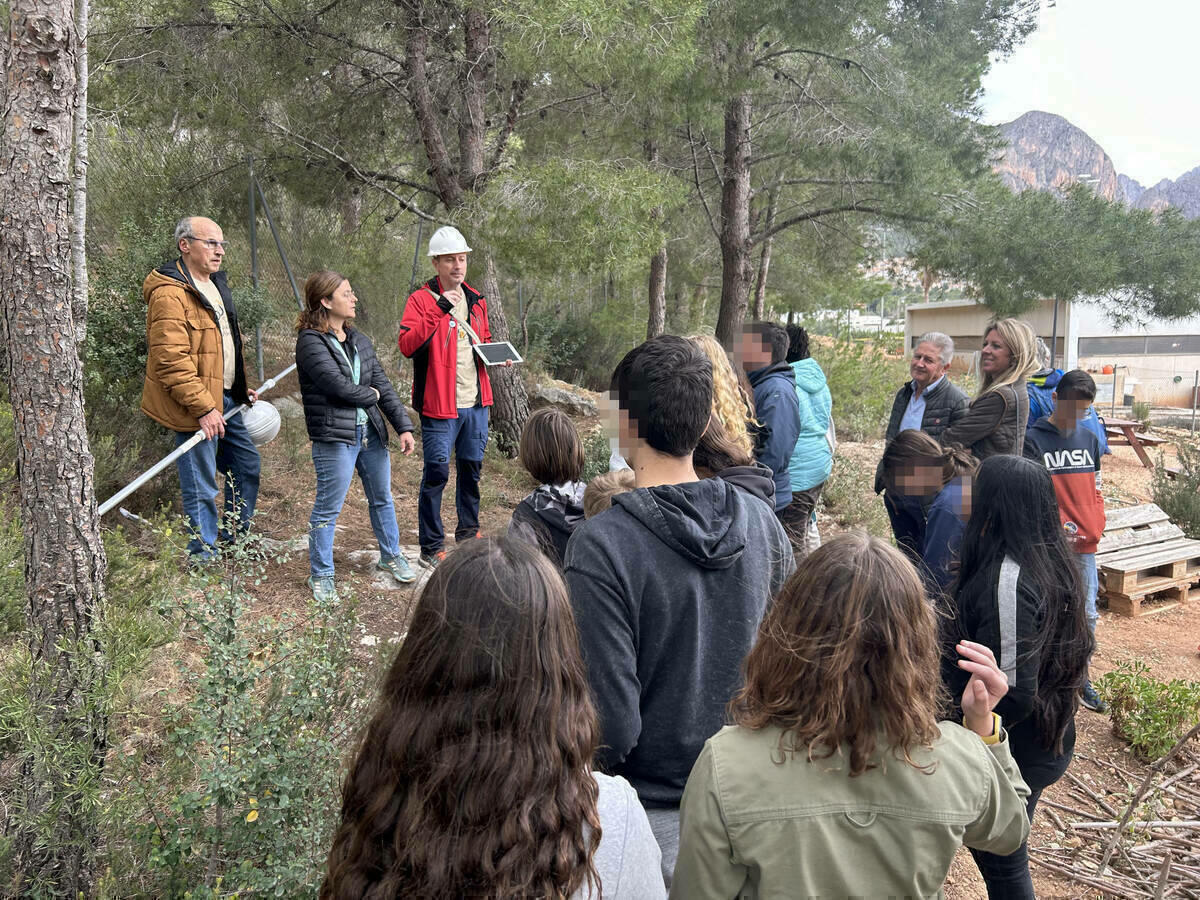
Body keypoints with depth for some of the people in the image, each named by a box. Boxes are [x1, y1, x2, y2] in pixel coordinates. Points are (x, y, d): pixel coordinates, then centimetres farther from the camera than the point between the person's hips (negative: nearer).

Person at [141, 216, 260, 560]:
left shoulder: (215, 284, 15)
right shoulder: (169, 293, -17)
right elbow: (171, 360, -23)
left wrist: (243, 387, 19)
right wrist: (204, 407, -24)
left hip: (226, 399, 10)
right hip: (196, 407, -10)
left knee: (247, 466, 19)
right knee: (202, 489, -1)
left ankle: (235, 540, 36)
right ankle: (204, 557, 12)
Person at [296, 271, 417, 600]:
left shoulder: (358, 340, 10)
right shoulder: (310, 342, -12)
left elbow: (382, 384, 8)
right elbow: (337, 385, -22)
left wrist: (404, 425, 2)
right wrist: (370, 395, -4)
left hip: (370, 432, 7)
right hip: (334, 437, -7)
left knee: (382, 498, 19)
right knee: (327, 509, 3)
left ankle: (390, 556, 37)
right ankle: (320, 575, 18)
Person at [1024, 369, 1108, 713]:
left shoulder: (1090, 439, 9)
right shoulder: (1033, 440, -9)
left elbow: (1096, 489, 16)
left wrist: (1097, 524, 1)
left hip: (1084, 545, 5)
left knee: (1087, 615, 11)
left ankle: (1080, 679, 26)